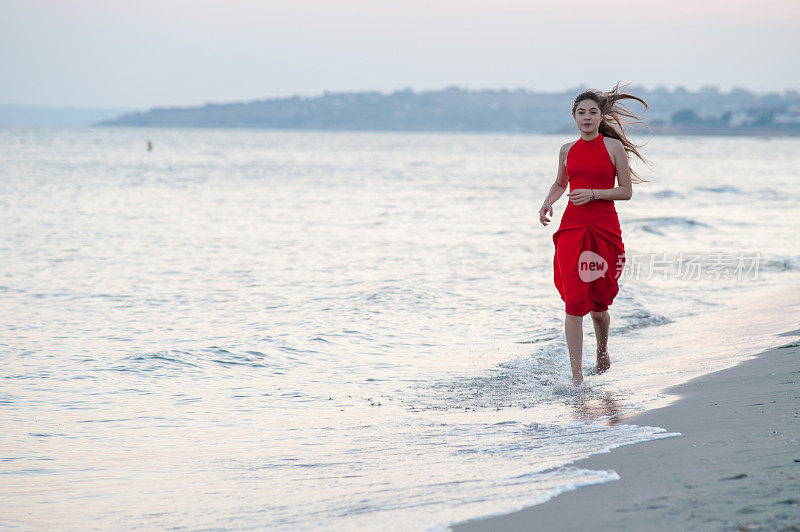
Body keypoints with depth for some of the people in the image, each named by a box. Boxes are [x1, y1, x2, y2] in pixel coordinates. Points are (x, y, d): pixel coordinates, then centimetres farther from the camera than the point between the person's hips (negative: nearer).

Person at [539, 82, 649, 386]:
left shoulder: (613, 147, 0)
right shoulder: (568, 150, 10)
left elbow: (626, 191, -1)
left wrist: (593, 194, -13)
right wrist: (547, 203, 6)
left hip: (605, 229, -2)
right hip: (572, 227, 2)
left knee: (598, 303, 7)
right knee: (575, 301, -10)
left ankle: (603, 349, 40)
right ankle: (576, 375, -10)